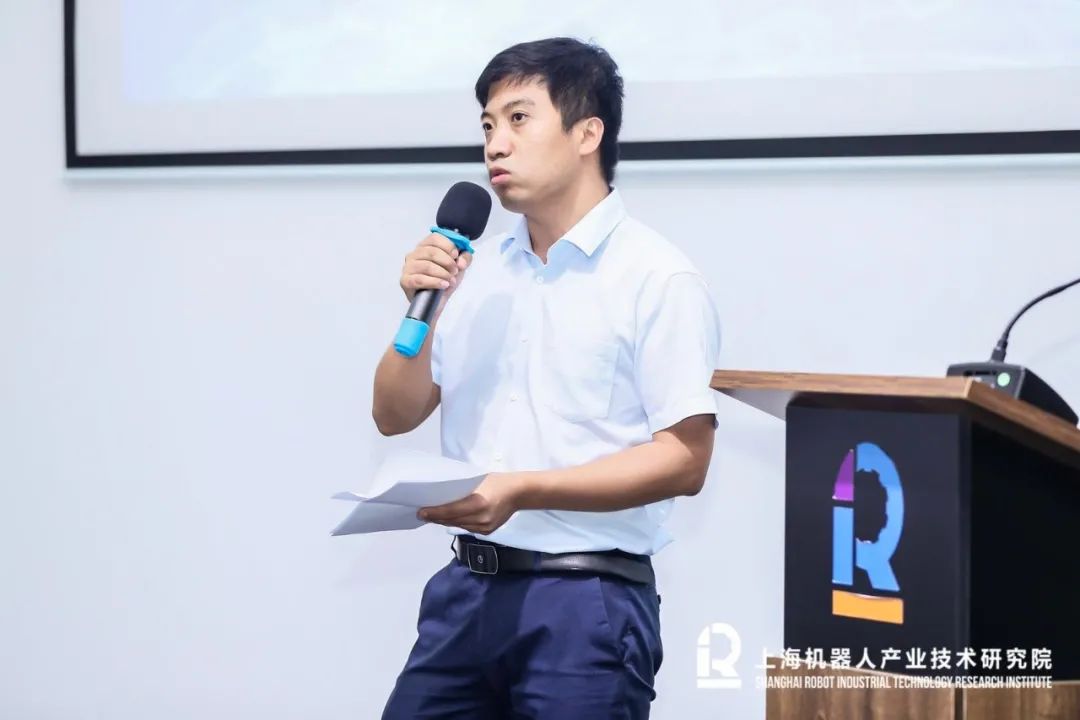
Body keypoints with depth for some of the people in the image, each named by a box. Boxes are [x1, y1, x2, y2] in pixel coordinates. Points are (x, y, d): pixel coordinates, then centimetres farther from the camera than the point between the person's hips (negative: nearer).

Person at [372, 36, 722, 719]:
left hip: (586, 602, -5)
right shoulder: (477, 270, 10)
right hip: (468, 586, 6)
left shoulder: (658, 278, -9)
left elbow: (684, 460, -14)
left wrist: (523, 490, -21)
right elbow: (396, 416, 13)